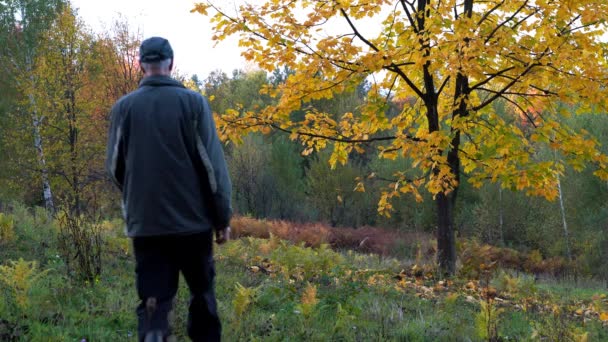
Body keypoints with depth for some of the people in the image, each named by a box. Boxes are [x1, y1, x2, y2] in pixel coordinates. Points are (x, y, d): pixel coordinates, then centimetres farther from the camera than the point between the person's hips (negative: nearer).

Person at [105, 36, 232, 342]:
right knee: (202, 293, 17)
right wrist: (222, 217, 1)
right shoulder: (193, 102, -4)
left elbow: (114, 166, 5)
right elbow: (212, 163, -6)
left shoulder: (123, 107, 1)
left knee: (153, 302, 3)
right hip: (192, 219, -1)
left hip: (144, 222, 1)